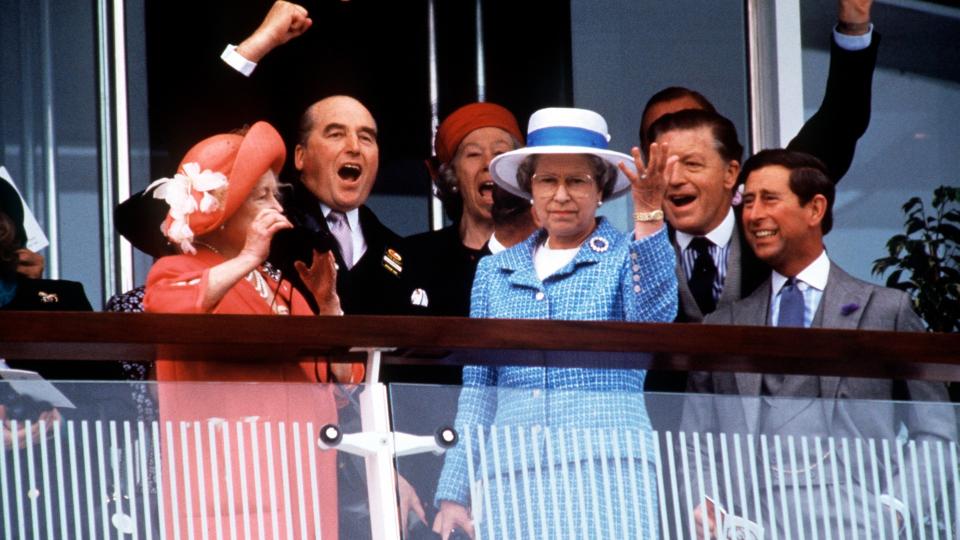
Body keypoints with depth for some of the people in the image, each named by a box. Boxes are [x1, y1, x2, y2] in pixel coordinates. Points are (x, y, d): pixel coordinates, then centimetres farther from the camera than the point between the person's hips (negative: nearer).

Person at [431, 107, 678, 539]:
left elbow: (653, 316, -15)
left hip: (605, 469, -3)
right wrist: (453, 494, 10)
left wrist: (648, 216, -25)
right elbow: (478, 389, 16)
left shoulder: (626, 257, 7)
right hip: (511, 478, 3)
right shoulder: (495, 272, 17)